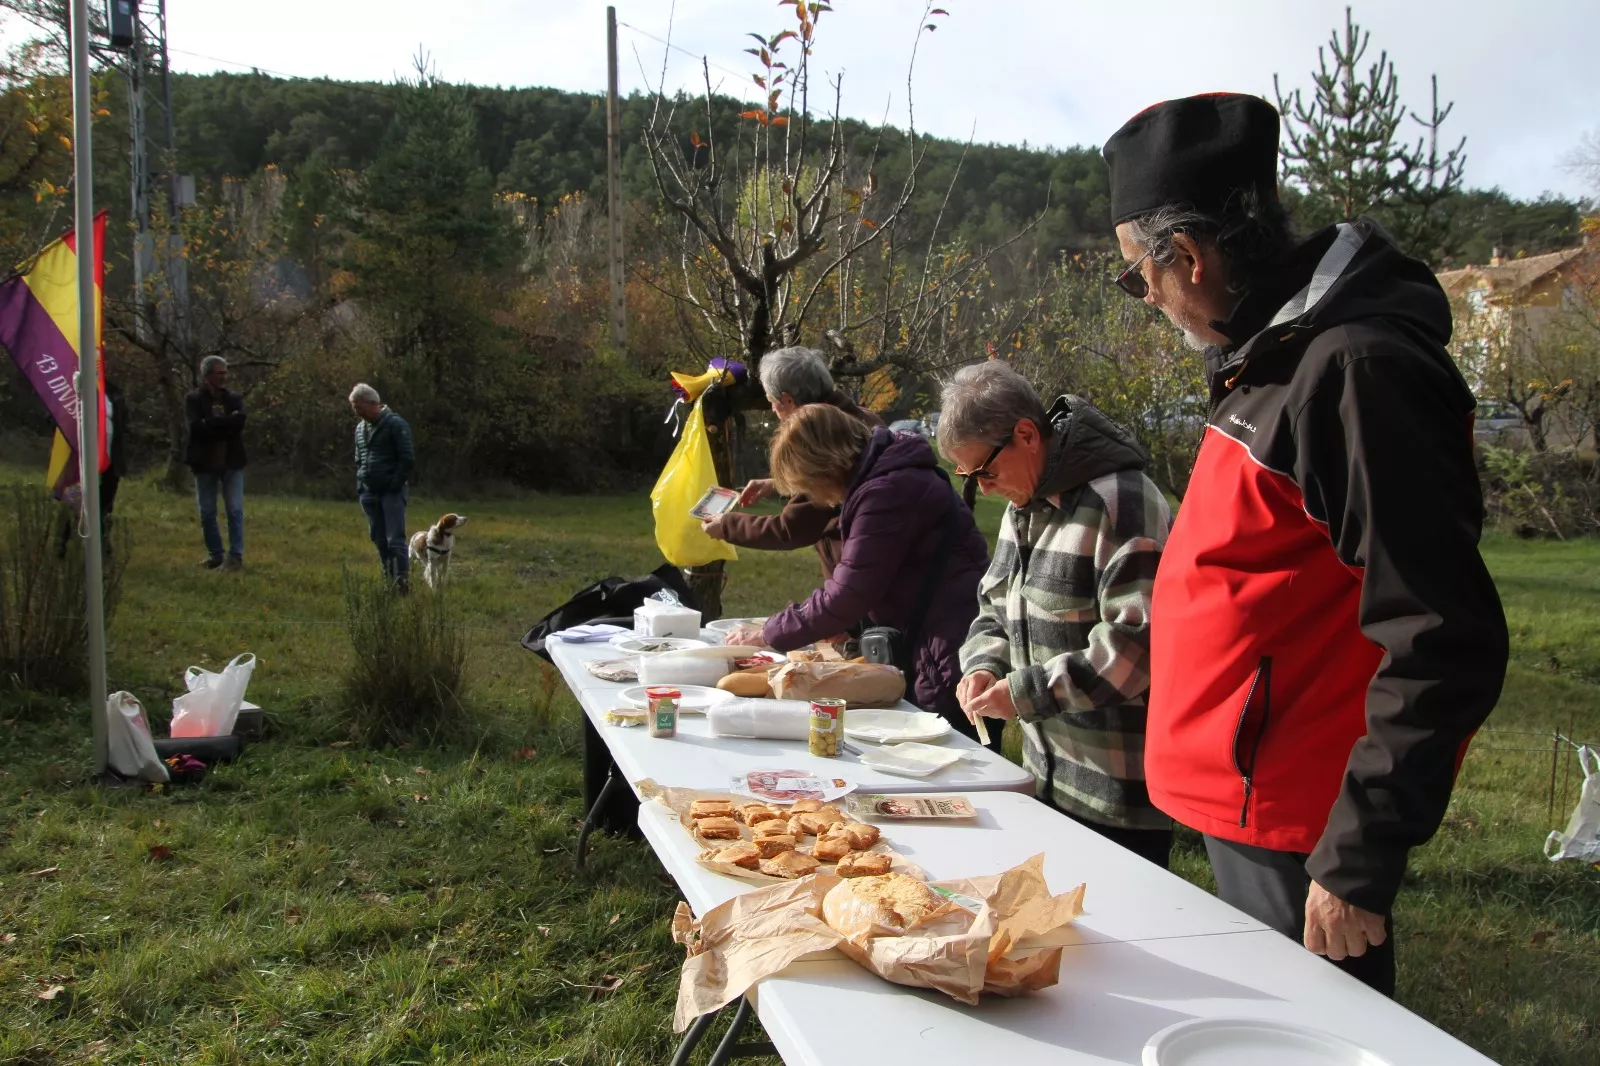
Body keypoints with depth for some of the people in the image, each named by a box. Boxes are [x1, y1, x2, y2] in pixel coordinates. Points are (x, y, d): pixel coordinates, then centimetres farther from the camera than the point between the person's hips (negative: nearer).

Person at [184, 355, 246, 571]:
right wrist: (226, 422, -13)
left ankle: (236, 557, 0)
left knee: (235, 511, -3)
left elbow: (239, 422, -11)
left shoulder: (234, 398, 7)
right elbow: (197, 426, -15)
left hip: (231, 462, 1)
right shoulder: (193, 399, 0)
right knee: (207, 513, 6)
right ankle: (215, 555, 17)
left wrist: (211, 424, -14)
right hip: (205, 463, 0)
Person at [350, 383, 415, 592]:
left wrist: (395, 485, -14)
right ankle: (389, 580, 16)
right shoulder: (360, 428, 13)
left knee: (395, 539, -11)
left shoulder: (395, 424, -10)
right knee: (379, 540, 9)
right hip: (369, 493, 7)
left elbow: (408, 459, -13)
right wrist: (360, 486, 12)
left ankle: (403, 581, -10)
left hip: (391, 492, -7)